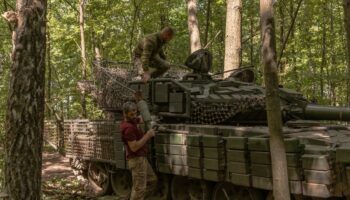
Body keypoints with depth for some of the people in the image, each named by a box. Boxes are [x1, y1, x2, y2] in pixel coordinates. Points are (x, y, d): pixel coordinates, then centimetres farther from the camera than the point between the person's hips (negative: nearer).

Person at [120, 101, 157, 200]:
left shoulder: (132, 121, 7)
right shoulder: (128, 127, -21)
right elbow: (134, 147, -25)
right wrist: (147, 135, -19)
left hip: (141, 158, 10)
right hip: (136, 160, -10)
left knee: (152, 180, 19)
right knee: (139, 188, -5)